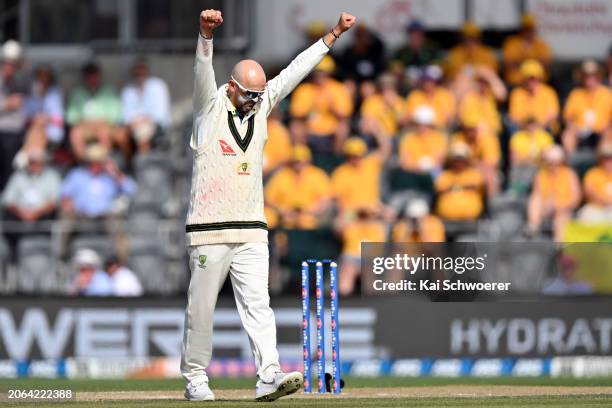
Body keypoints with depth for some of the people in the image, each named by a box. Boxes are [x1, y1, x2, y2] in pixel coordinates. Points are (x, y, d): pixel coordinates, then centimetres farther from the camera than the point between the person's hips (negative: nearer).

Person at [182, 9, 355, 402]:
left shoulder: (261, 107, 13)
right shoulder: (210, 107, -1)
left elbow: (296, 71, 15)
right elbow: (203, 69, -18)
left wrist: (333, 34, 13)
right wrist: (206, 33, -37)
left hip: (252, 232, 4)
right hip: (209, 230, -4)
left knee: (258, 303, -8)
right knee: (201, 308, 2)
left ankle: (269, 376, -19)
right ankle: (196, 378, 13)